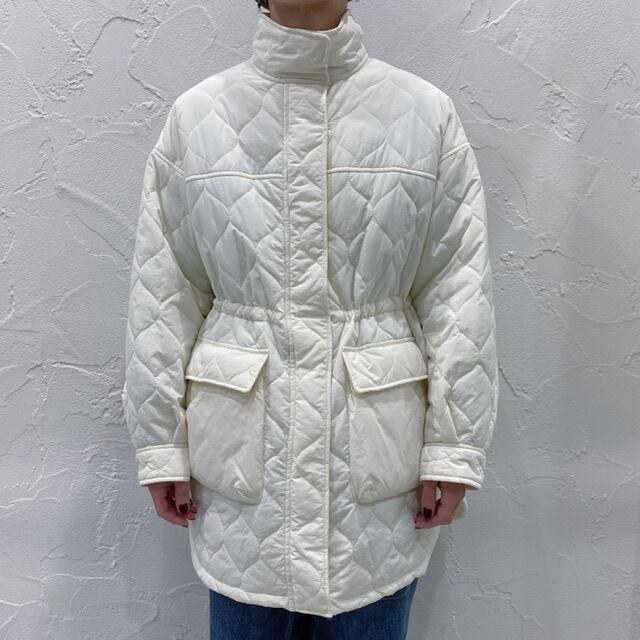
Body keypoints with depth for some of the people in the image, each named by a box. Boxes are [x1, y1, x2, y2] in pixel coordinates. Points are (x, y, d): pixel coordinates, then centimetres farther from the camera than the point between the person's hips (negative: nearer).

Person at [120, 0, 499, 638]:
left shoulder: (428, 113, 0)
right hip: (242, 447, 1)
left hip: (376, 447, 0)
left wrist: (453, 448, -4)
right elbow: (161, 295, 1)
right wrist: (161, 446, 1)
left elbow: (460, 292, -2)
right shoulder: (194, 114, 1)